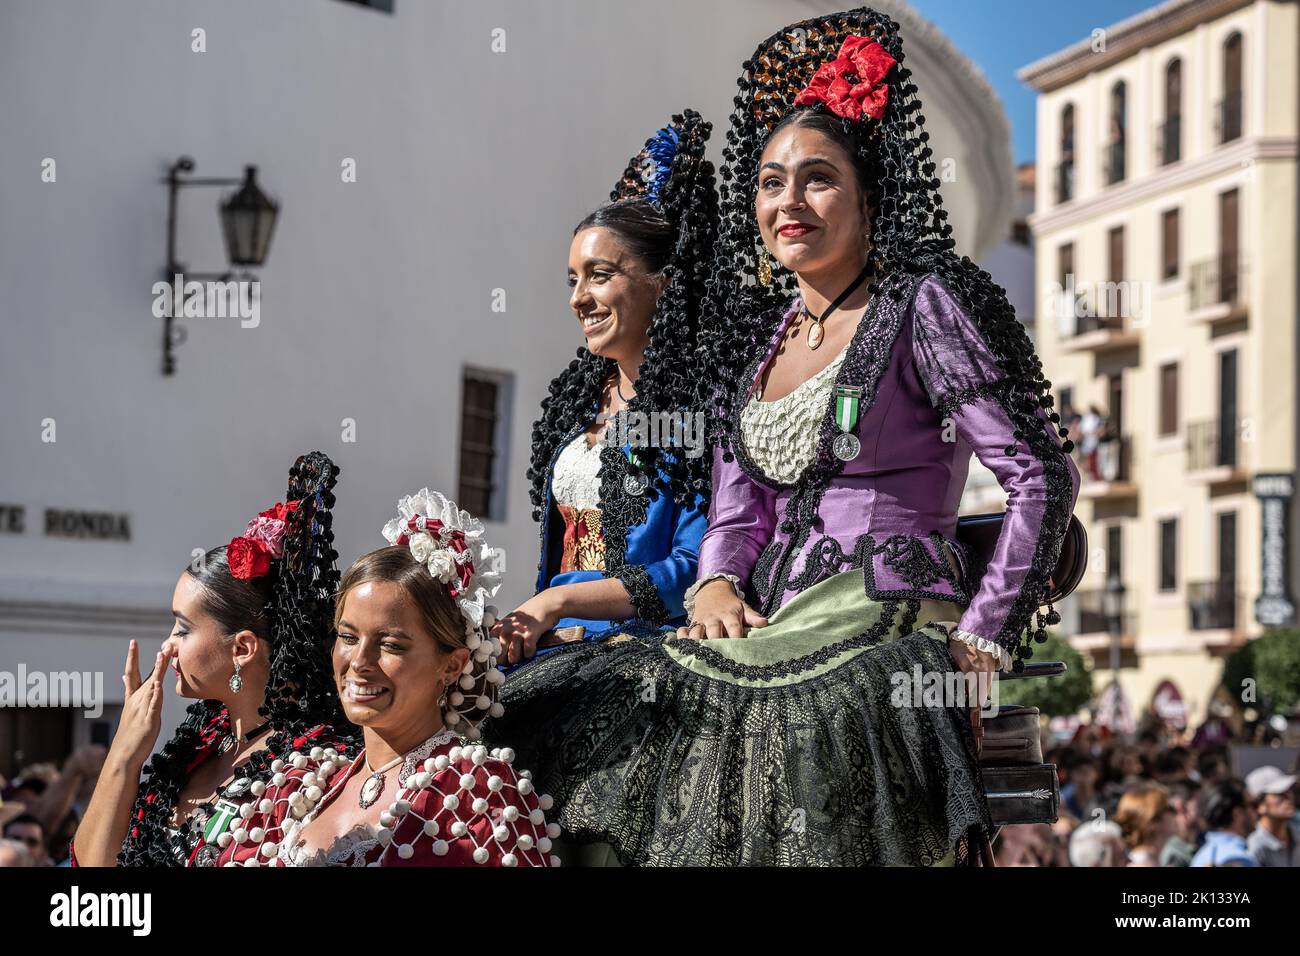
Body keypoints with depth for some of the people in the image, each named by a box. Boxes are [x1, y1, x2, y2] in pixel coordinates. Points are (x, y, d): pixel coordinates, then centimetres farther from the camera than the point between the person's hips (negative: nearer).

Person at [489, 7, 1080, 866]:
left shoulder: (924, 307, -1)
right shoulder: (755, 335, 20)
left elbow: (1044, 479, -6)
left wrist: (981, 642, -10)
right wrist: (716, 582, -3)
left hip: (889, 632, -6)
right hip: (771, 629, 6)